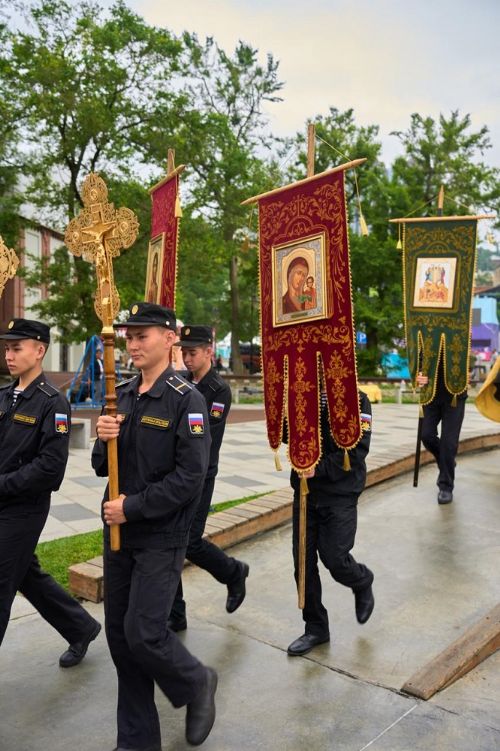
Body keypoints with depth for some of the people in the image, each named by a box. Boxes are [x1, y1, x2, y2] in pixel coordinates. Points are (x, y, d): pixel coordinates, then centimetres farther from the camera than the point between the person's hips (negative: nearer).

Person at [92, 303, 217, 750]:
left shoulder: (186, 400, -14)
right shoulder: (122, 394, 6)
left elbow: (190, 477, -19)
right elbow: (103, 467, 10)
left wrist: (133, 507, -17)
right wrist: (104, 440, -11)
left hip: (161, 537, -7)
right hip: (118, 532, 7)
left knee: (143, 633, -5)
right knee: (119, 634, 13)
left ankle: (197, 684, 27)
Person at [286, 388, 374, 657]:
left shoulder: (356, 400, -9)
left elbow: (357, 450, -14)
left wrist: (319, 469, -20)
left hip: (340, 495, -4)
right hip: (304, 491, 4)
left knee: (335, 559, -3)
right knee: (303, 561, 7)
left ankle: (363, 583, 33)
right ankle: (316, 628, 25)